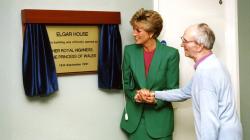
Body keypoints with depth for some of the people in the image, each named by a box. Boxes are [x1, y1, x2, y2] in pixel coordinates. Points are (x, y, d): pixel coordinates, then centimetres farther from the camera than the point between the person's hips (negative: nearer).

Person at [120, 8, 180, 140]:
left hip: (159, 117, -2)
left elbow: (173, 88, -5)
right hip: (135, 116, 3)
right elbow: (126, 83, 7)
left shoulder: (170, 54, -9)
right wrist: (134, 95, -12)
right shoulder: (129, 51, 0)